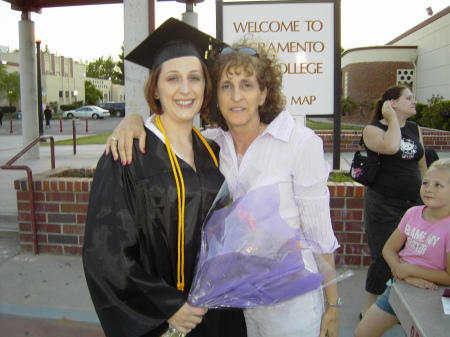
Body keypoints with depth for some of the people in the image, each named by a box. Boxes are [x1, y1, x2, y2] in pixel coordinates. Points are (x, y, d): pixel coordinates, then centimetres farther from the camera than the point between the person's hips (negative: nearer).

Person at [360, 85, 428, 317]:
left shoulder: (415, 130, 11)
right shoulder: (373, 129, -7)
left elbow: (422, 165, 18)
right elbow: (390, 146, -29)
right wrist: (392, 119, -15)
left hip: (414, 202, 6)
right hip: (384, 204, -6)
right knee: (384, 260, 0)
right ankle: (369, 312, 18)